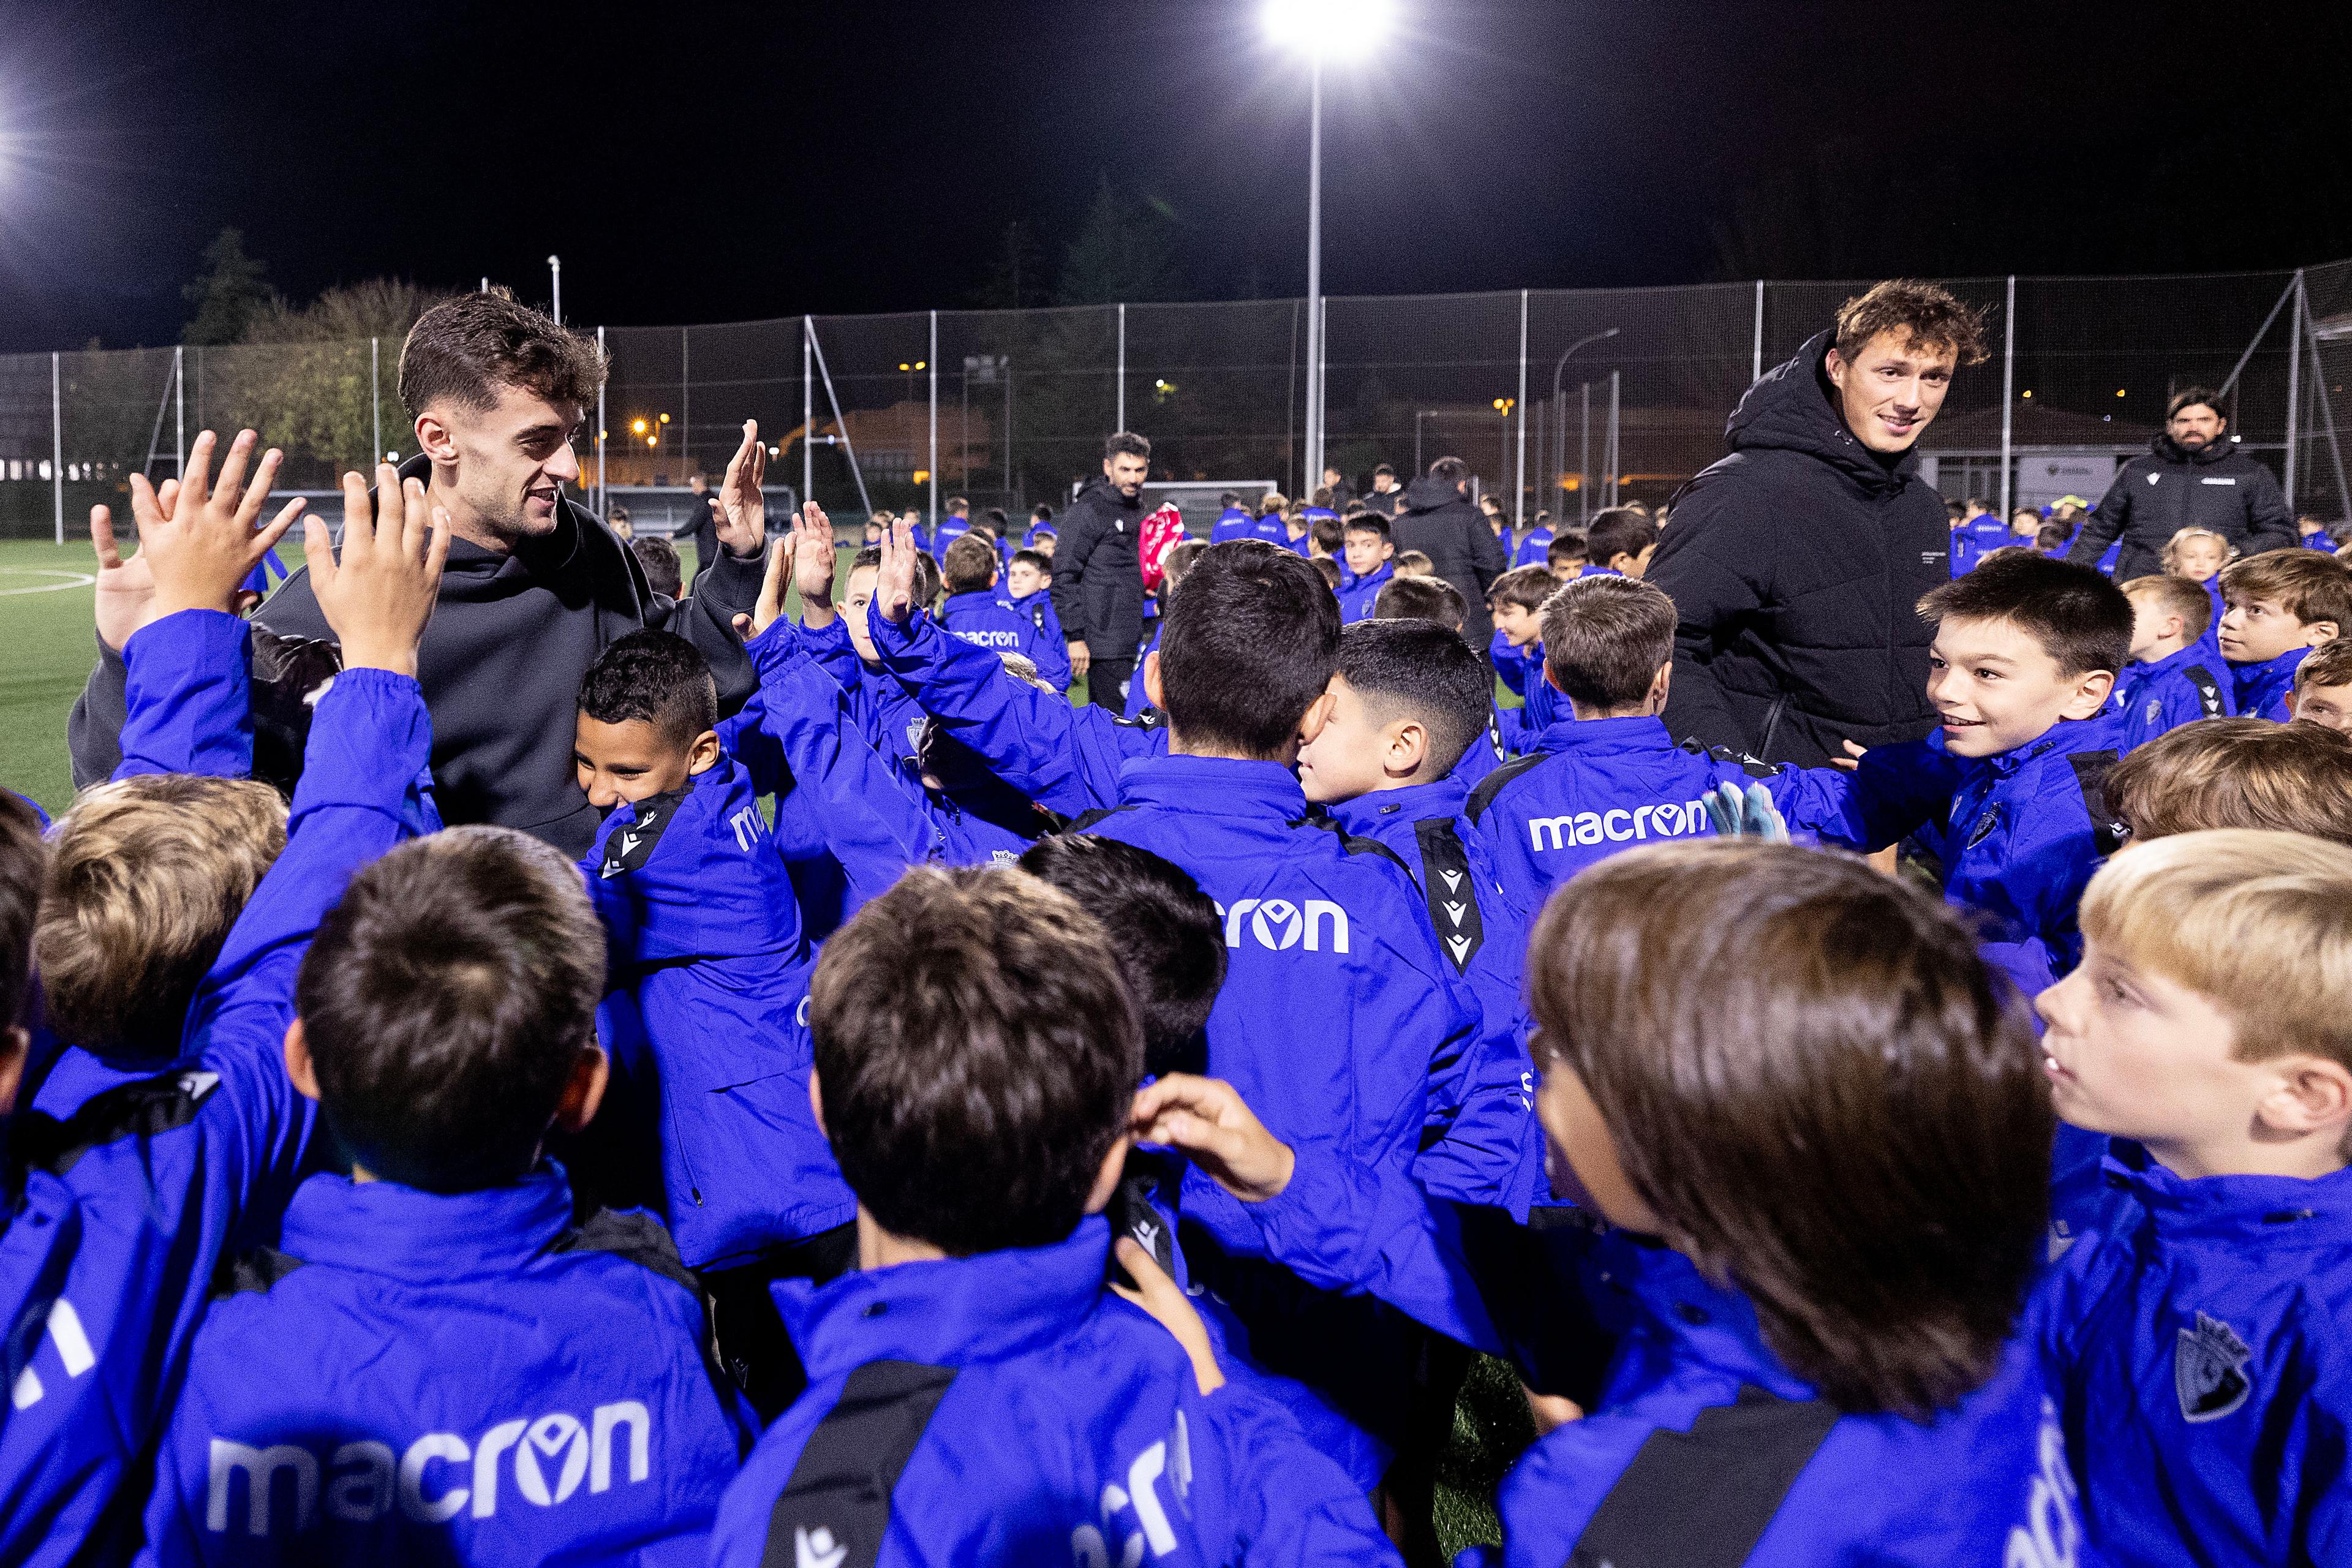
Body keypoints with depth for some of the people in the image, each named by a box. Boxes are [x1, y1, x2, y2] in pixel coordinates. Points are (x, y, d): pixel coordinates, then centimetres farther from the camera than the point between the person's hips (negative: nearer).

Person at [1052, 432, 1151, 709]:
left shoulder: (1137, 510, 16)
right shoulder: (1087, 512, -10)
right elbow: (1064, 577, -14)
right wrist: (1075, 636, -18)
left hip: (1135, 642, 9)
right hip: (1105, 643, -9)